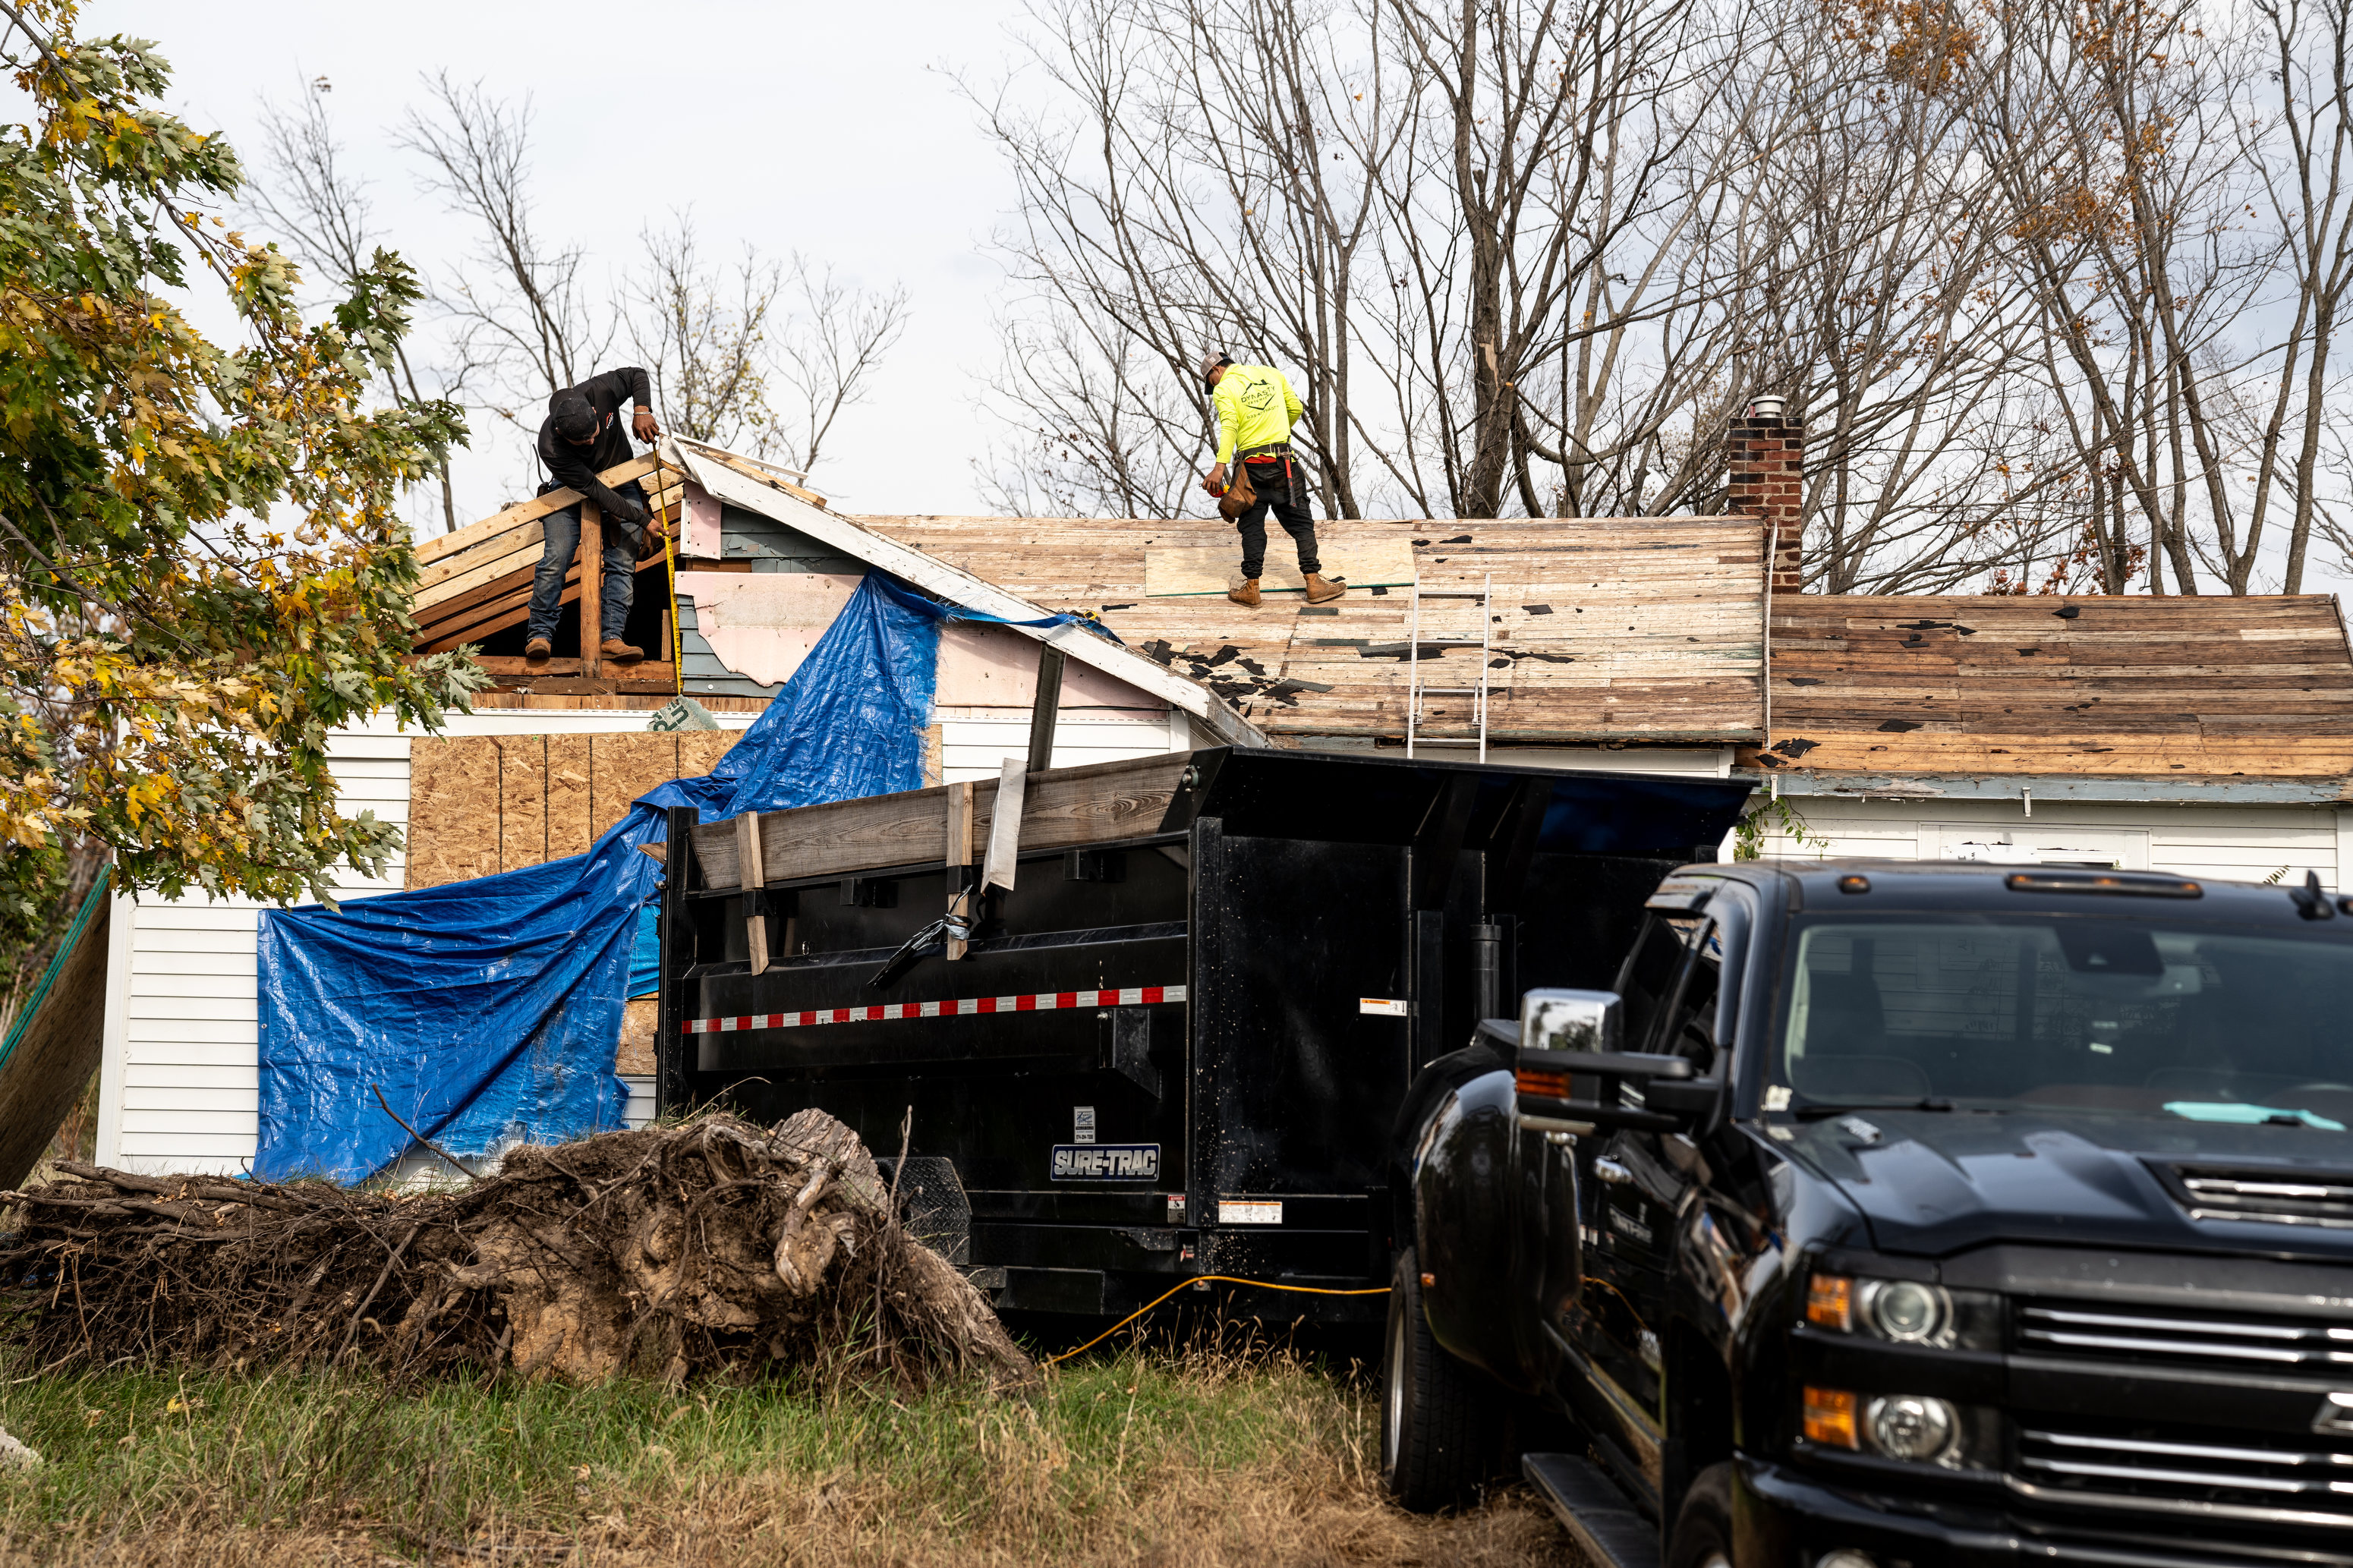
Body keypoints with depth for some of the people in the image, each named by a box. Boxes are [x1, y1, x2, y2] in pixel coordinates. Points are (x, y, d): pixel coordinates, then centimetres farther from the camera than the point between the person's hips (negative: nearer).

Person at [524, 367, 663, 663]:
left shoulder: (601, 392, -28)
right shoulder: (550, 447, -33)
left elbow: (636, 375, -6)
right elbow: (594, 490, -31)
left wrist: (643, 411, -24)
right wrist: (642, 519, -30)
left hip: (621, 485, 3)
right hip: (573, 489, -3)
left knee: (622, 563, -12)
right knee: (556, 559, -19)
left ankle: (612, 637, -18)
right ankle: (541, 633, -12)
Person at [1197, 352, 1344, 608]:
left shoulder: (1223, 389, -3)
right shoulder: (1270, 373, 11)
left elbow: (1229, 426, -19)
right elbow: (1295, 409, 14)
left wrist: (1220, 467, -27)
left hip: (1250, 465, -2)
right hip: (1282, 464, 2)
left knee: (1252, 527, 7)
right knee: (1300, 523, 7)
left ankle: (1251, 589, 9)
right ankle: (1314, 584, 5)